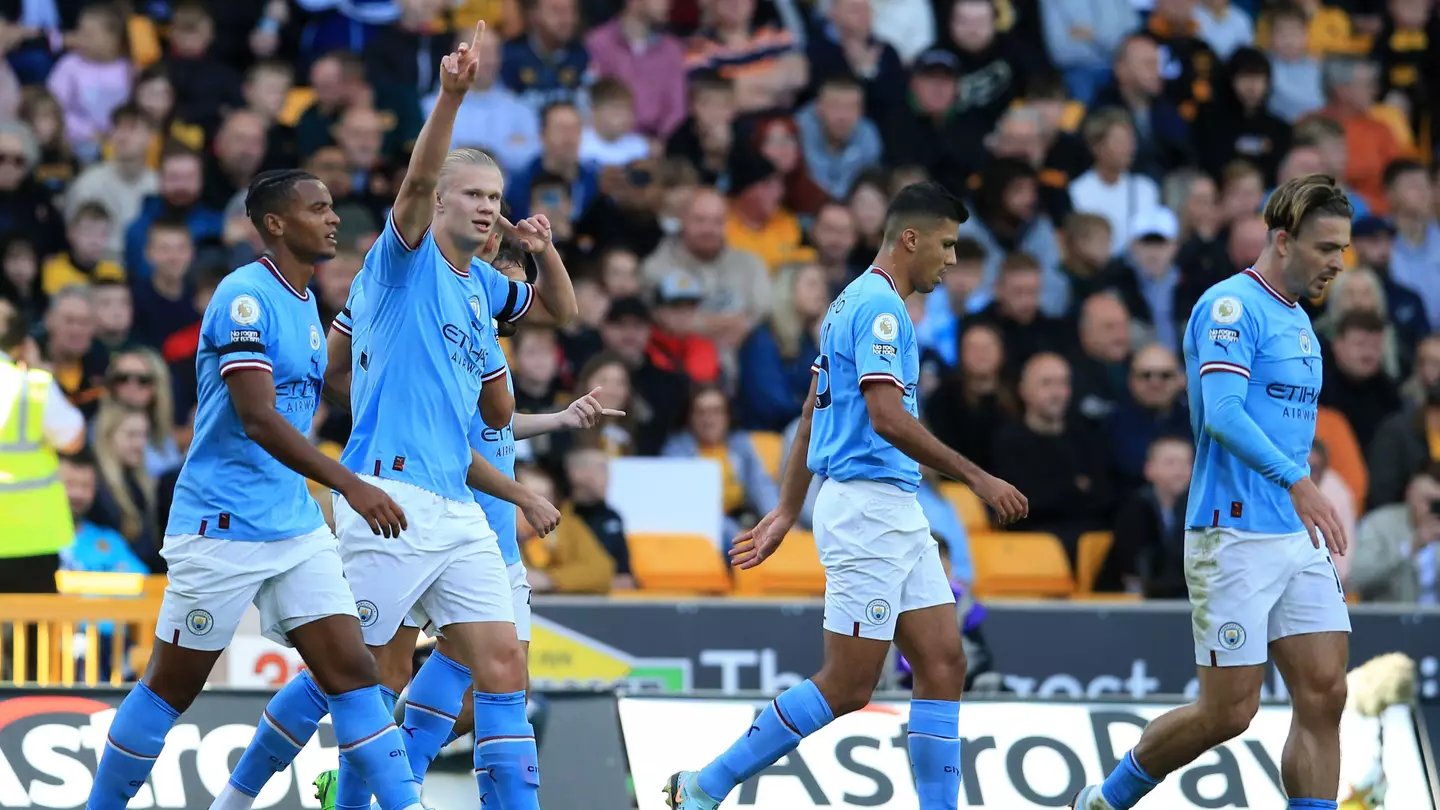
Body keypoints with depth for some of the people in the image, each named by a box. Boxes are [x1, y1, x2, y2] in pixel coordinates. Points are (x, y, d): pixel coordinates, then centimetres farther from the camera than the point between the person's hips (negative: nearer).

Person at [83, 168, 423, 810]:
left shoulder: (304, 303, 13)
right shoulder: (246, 295, -15)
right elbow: (257, 419, -25)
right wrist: (348, 484, -33)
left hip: (297, 528, 8)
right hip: (222, 531, -8)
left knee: (351, 671, -3)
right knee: (172, 687, 2)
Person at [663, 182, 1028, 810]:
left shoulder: (856, 302, 18)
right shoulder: (878, 306, -13)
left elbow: (811, 417, 22)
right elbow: (888, 418, -23)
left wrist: (787, 512, 24)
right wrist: (977, 478, -20)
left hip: (898, 514, 10)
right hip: (867, 505, -10)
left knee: (943, 665, 3)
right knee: (847, 688, -6)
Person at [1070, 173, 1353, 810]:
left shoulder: (1297, 320, 17)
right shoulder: (1232, 305, -11)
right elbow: (1222, 412, -24)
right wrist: (1296, 481, -32)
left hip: (1299, 539, 8)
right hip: (1234, 536, -8)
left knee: (1324, 697, -2)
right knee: (1228, 712, -5)